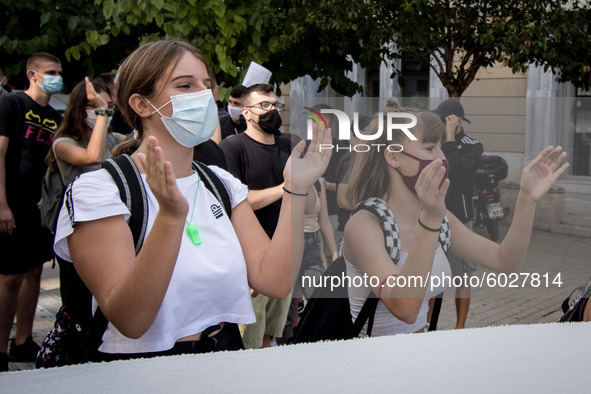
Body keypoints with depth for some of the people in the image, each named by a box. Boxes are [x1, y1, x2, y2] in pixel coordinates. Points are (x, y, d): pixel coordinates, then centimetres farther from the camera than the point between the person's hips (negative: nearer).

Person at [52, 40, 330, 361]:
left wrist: (295, 190, -9)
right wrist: (171, 215, -28)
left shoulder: (222, 183, 10)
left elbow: (275, 281, -1)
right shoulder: (99, 189, -7)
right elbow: (129, 320, -18)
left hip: (227, 359, 5)